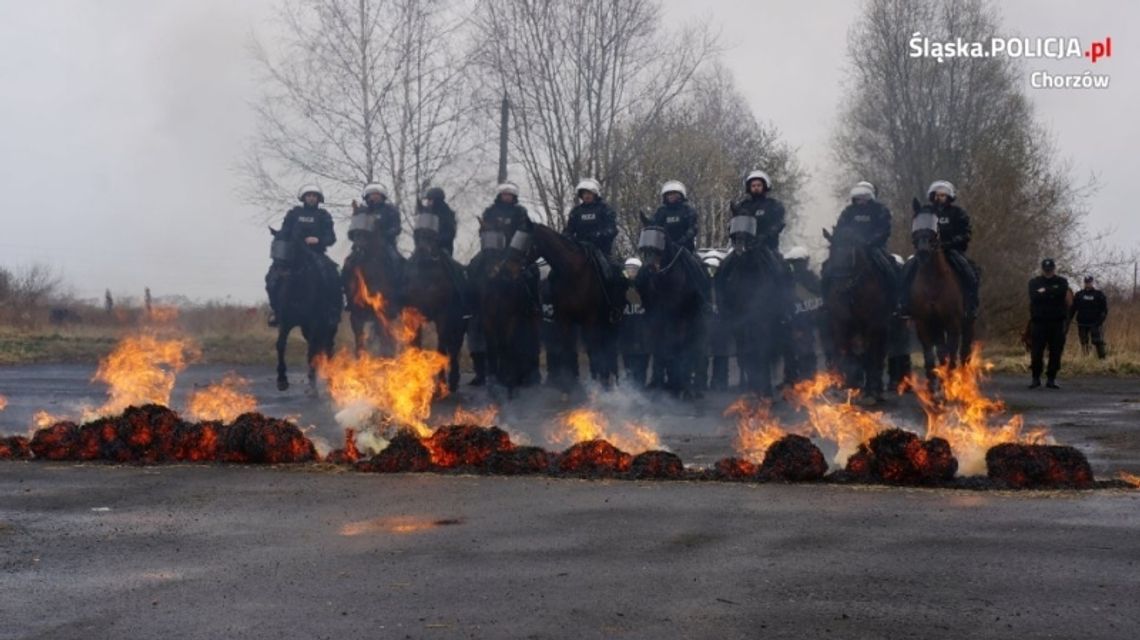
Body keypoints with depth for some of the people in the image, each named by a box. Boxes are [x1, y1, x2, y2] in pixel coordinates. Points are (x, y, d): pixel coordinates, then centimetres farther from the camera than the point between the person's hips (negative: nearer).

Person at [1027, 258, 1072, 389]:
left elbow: (1062, 292, -15)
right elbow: (1034, 297, -11)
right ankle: (1036, 378, 9)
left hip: (1057, 322, 1)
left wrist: (1045, 292, -8)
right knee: (1036, 352, -3)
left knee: (1056, 351, 0)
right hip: (1039, 322, 0)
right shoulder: (1034, 283, 7)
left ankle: (1051, 379, 8)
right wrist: (1053, 294, -9)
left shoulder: (1061, 282, 8)